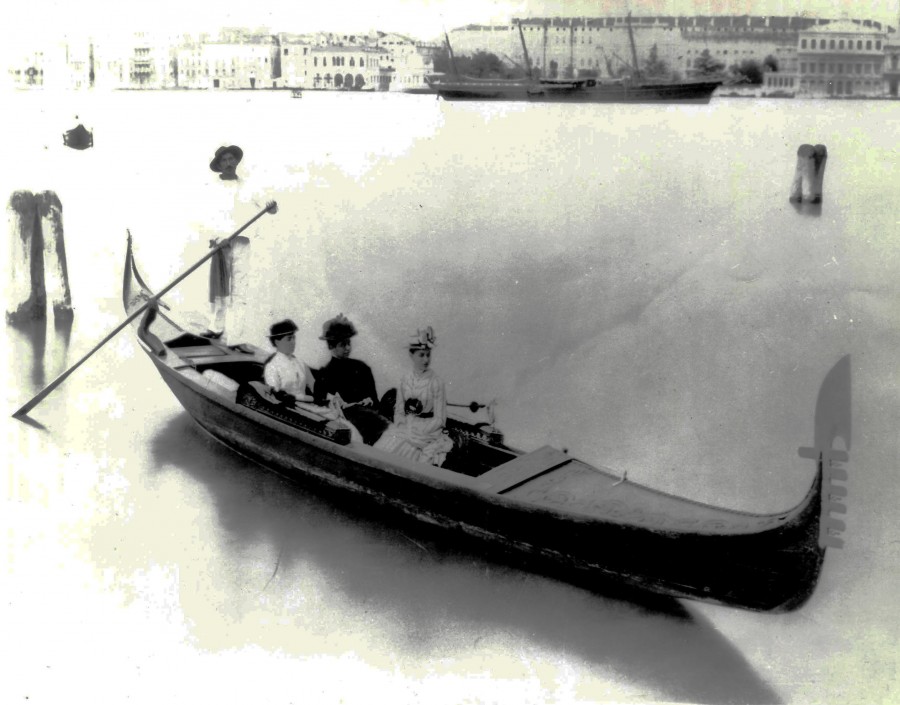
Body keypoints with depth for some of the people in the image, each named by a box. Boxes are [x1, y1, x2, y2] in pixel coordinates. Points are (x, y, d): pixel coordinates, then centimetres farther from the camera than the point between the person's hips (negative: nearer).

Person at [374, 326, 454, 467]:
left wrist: (417, 432, -13)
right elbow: (399, 412, 11)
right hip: (404, 428, 4)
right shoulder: (405, 380, 7)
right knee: (382, 449, -18)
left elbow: (439, 419, -6)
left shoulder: (436, 382, -5)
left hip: (428, 432, -4)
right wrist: (403, 427, -9)